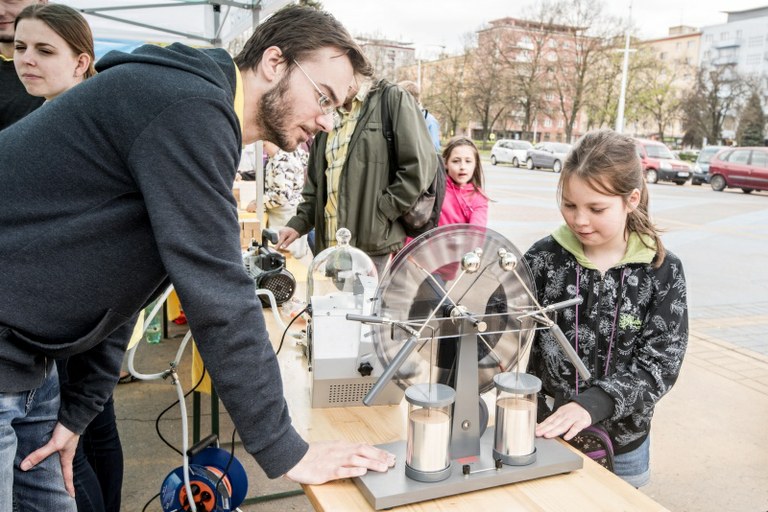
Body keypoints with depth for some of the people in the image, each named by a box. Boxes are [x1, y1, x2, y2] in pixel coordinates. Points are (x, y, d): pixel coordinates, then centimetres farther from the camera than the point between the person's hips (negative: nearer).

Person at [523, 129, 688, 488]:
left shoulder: (663, 272, -10)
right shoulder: (543, 259, -10)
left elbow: (660, 364, -13)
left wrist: (592, 403, -27)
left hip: (621, 443, 1)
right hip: (544, 431, 0)